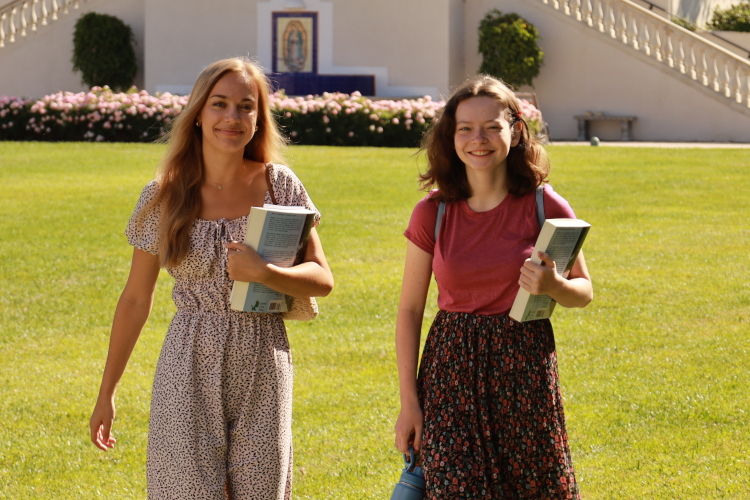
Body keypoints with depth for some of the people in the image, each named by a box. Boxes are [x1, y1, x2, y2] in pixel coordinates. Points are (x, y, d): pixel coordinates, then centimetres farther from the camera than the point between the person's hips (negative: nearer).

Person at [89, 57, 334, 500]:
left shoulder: (279, 185, 0)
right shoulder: (164, 198, -1)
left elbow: (323, 280, -1)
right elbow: (136, 299, 7)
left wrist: (262, 273, -20)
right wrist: (107, 392, 10)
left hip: (263, 368, 1)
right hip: (192, 367, -1)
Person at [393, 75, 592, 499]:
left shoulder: (545, 207, -4)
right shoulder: (432, 214, -1)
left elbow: (584, 292, 7)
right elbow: (410, 310, 4)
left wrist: (552, 286, -17)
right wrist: (409, 401, 1)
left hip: (525, 369, 0)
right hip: (452, 370, 0)